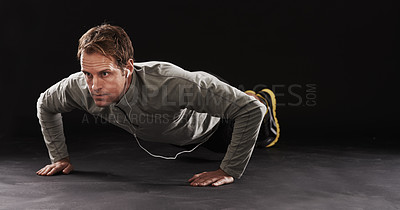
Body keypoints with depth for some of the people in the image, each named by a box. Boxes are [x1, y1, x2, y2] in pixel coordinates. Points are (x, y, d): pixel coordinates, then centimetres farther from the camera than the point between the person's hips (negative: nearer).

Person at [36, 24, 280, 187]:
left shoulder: (169, 83, -53)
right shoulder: (80, 87, -36)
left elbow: (251, 109, -50)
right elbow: (46, 104, -10)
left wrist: (230, 171, -47)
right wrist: (60, 157, -14)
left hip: (212, 122, -5)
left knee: (260, 136, 27)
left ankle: (265, 101, 59)